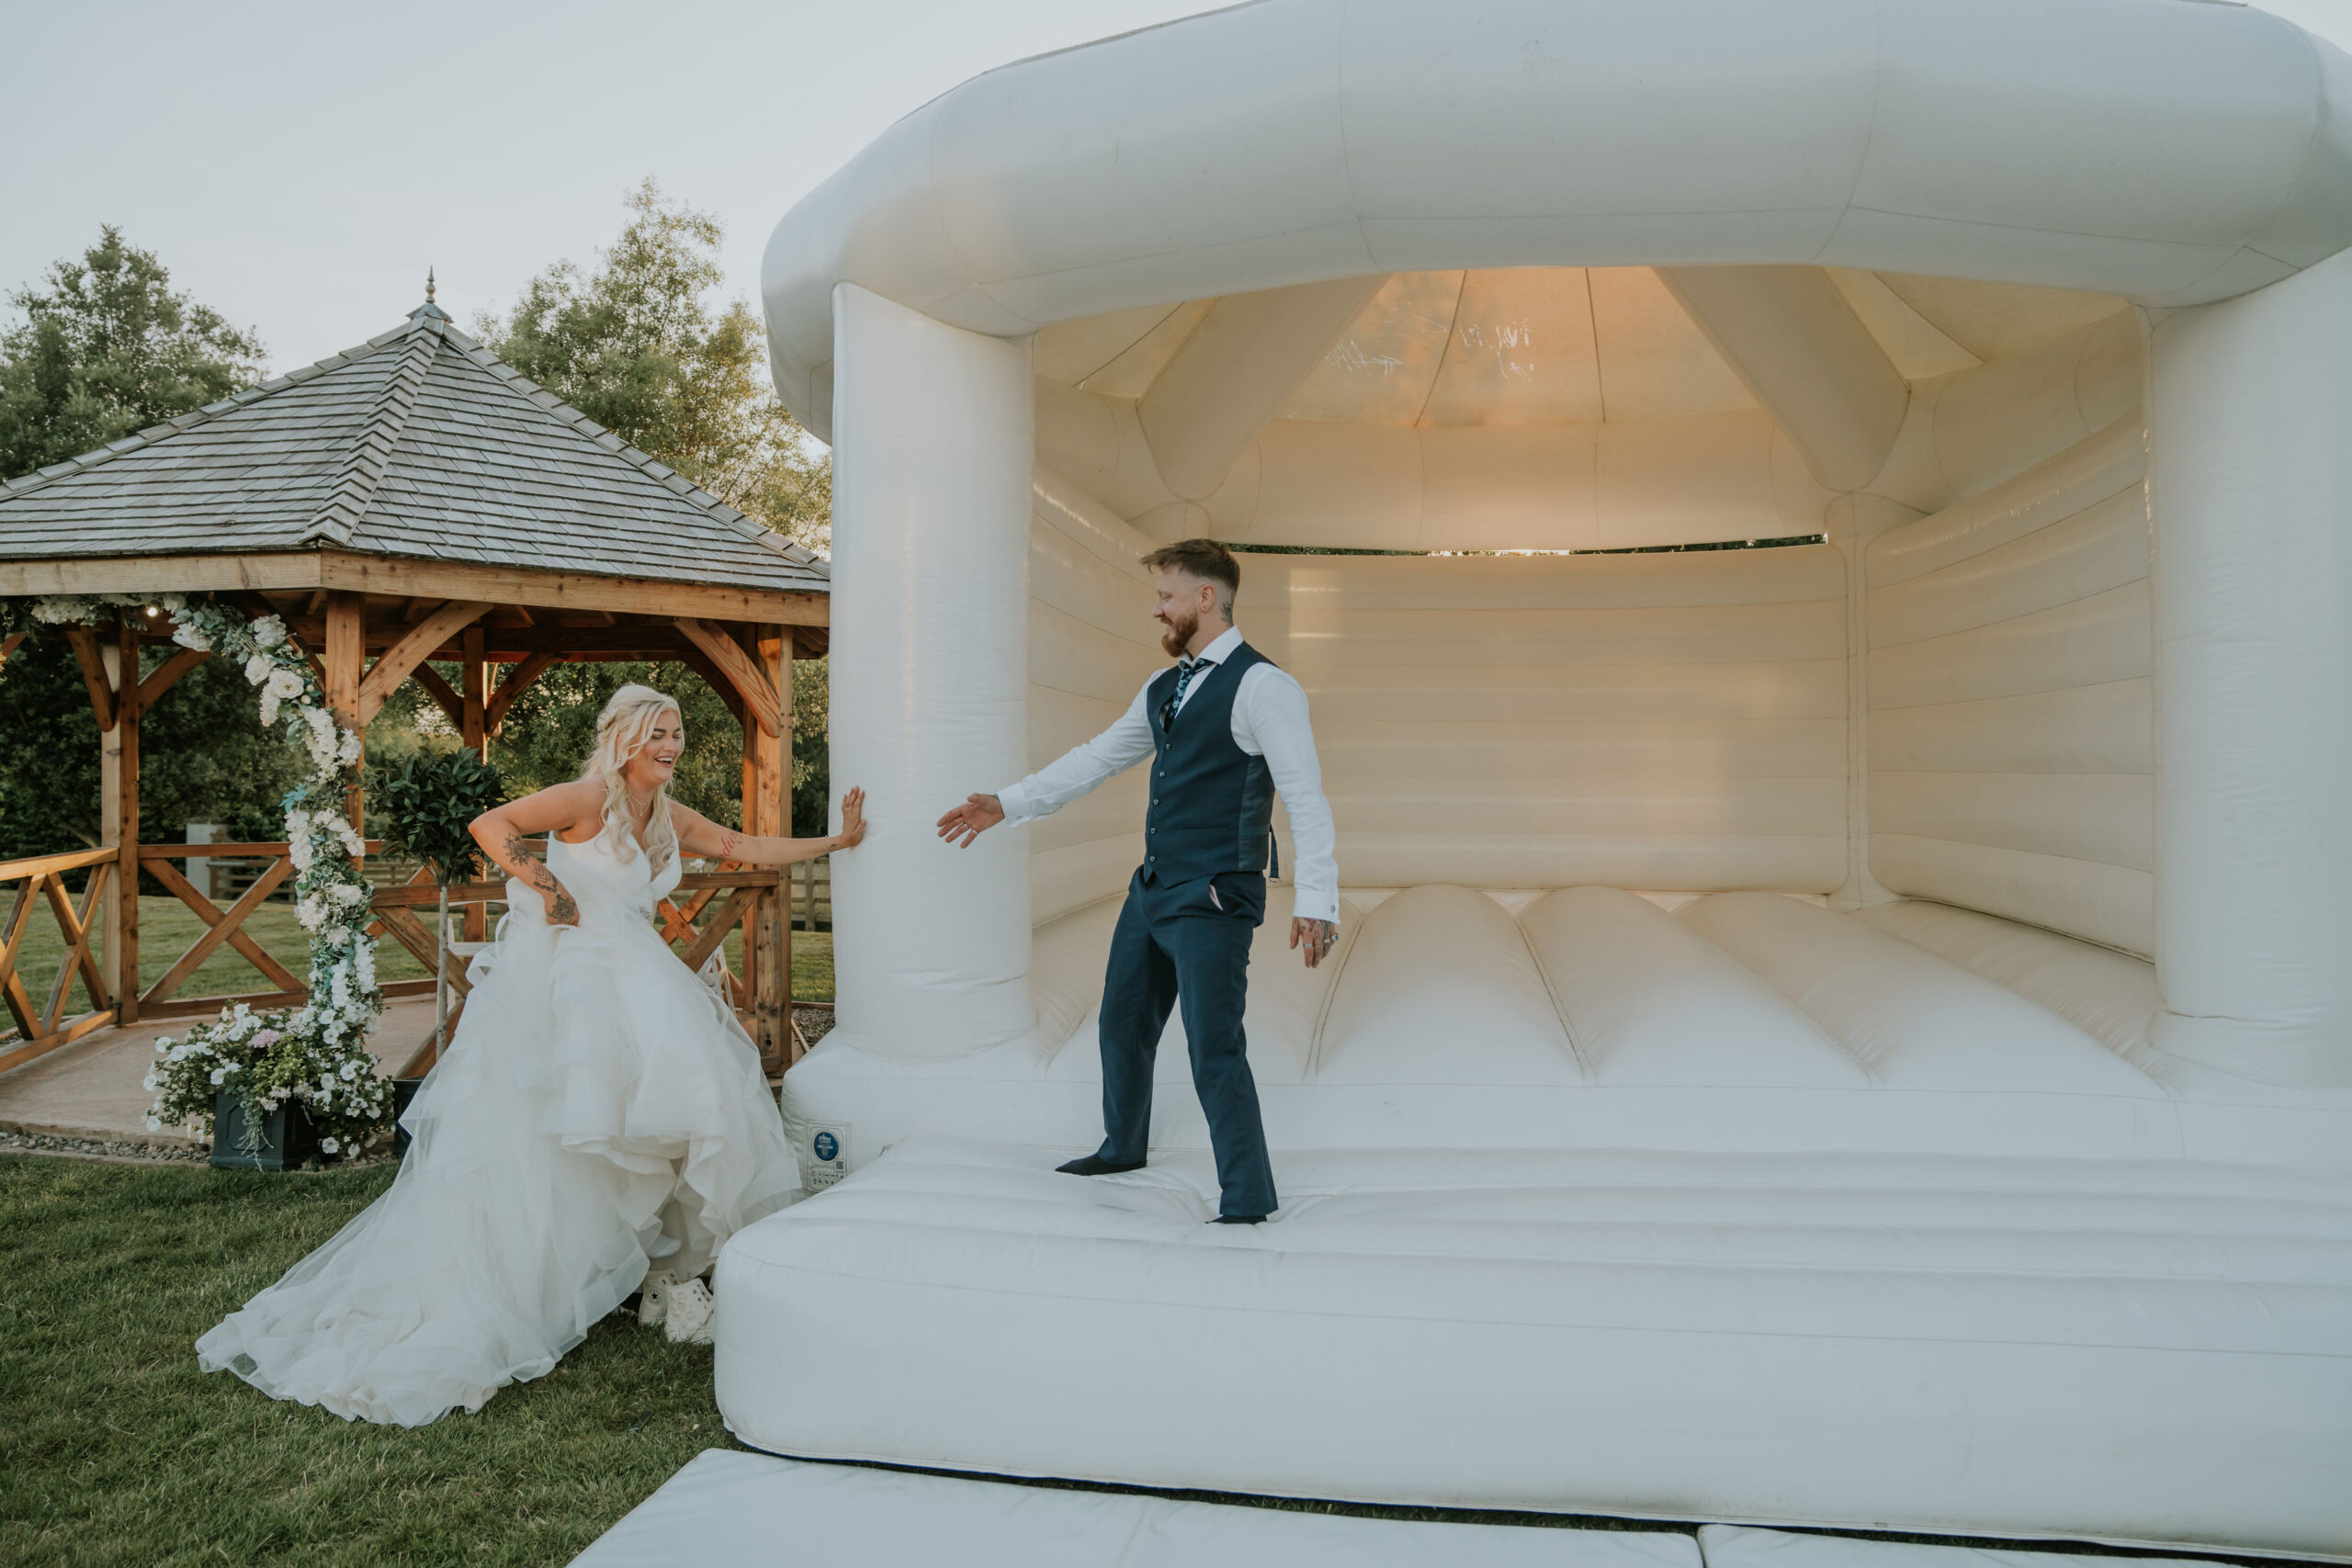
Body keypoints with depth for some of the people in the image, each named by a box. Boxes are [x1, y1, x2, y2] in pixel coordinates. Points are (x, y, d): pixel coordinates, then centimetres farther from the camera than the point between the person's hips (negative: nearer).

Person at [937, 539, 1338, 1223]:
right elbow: (1095, 758, 21)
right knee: (1123, 1025, 22)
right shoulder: (1163, 689, 13)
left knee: (1215, 1050, -7)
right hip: (1152, 889, 9)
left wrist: (1315, 900, -25)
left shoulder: (1260, 684, -13)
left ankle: (1247, 1201, 9)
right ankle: (1120, 1148, 45)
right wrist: (1007, 803, 21)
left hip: (1213, 902, -9)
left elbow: (1306, 799, -18)